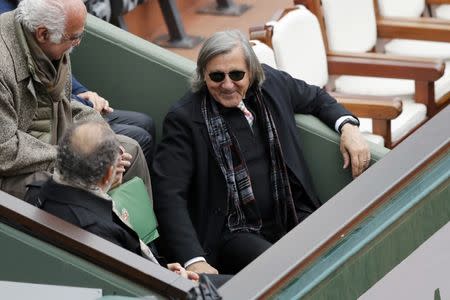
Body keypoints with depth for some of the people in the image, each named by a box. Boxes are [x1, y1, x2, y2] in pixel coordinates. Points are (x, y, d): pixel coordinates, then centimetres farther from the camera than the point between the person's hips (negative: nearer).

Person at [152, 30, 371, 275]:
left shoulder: (271, 82, 7)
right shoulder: (184, 119, -8)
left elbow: (315, 97, 29)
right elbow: (169, 194, -15)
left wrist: (348, 126, 7)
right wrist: (194, 261, -28)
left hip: (294, 217, 5)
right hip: (235, 233, -5)